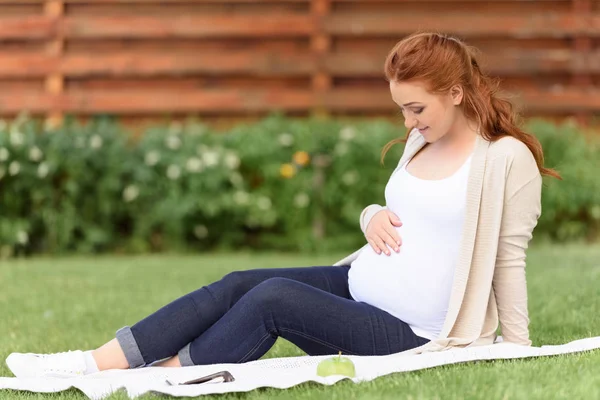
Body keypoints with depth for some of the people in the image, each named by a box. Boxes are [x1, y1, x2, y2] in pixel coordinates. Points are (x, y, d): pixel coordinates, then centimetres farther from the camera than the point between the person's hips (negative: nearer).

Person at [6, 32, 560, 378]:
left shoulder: (508, 157, -12)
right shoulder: (421, 142, 13)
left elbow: (509, 258, -11)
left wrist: (519, 349, -12)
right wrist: (374, 216, 0)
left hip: (411, 331, -8)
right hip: (358, 287, 8)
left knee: (271, 299, -22)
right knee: (238, 285, -10)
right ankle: (95, 363, -16)